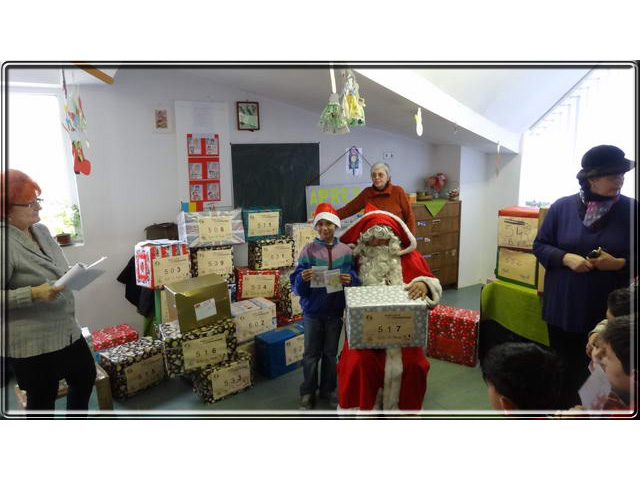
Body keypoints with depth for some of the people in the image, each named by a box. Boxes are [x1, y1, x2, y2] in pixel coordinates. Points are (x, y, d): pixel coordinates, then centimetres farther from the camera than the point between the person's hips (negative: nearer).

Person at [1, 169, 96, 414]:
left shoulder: (41, 230, 5)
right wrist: (34, 294, -27)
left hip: (67, 329, 8)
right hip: (33, 342, -8)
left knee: (86, 376, 22)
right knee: (42, 399, 10)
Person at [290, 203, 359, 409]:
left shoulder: (345, 251, -2)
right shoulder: (308, 250, -5)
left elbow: (356, 279, -1)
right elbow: (296, 284, -6)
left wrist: (350, 279, -23)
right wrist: (303, 278, -28)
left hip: (335, 310, 1)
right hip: (312, 310, -1)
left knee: (331, 353, 15)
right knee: (311, 354, 11)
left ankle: (328, 389, 34)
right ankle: (308, 392, 28)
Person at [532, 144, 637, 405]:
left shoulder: (632, 210, -4)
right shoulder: (561, 207, -4)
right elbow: (540, 246, 1)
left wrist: (620, 263, -18)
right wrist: (566, 258, -16)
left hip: (610, 311, 0)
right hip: (563, 307, 1)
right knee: (562, 366, 16)